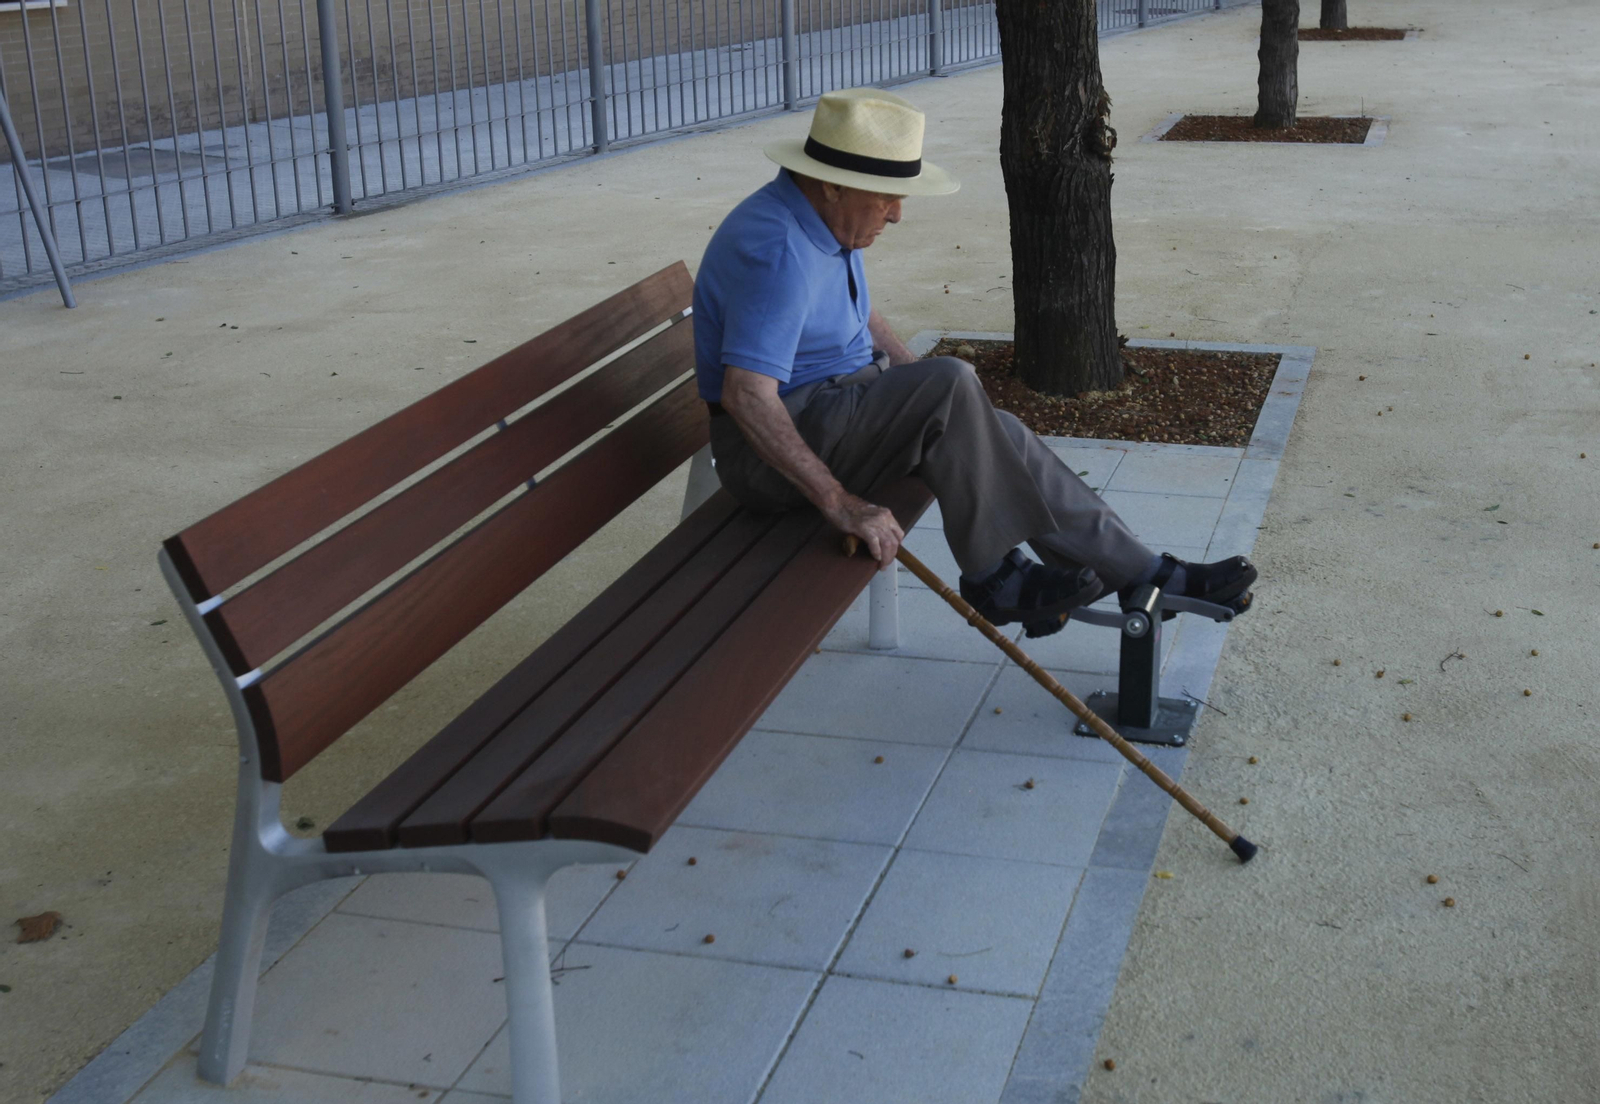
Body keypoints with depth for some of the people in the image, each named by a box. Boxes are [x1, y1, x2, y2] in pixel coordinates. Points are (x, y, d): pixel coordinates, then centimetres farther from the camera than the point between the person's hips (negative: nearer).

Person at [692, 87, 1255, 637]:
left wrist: (930, 392, 14)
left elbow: (861, 318, 25)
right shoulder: (777, 249, -25)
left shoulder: (823, 218, 8)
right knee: (952, 384, -27)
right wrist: (840, 502, -35)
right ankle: (992, 576, -13)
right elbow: (746, 395, -33)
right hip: (773, 448, -10)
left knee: (1001, 436, -1)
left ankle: (1144, 574, 6)